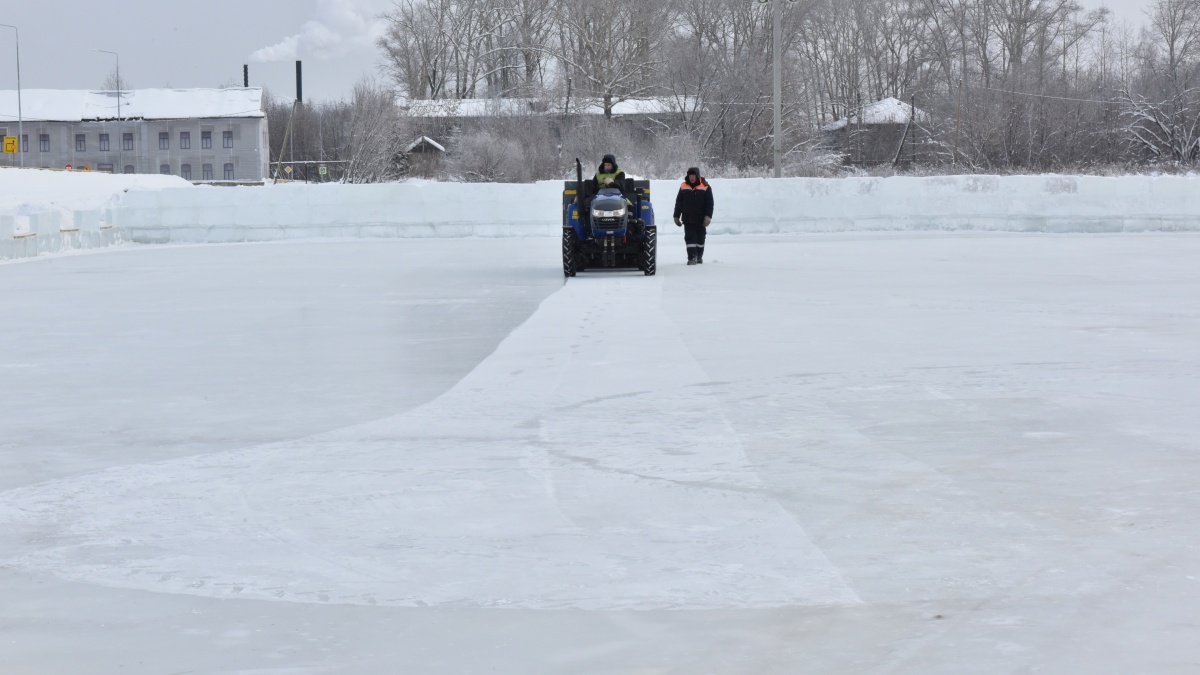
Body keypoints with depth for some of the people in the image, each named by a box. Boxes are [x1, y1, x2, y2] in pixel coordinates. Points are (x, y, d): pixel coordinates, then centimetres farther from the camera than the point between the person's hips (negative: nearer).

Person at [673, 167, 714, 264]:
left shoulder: (705, 187, -2)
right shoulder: (684, 187, 5)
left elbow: (709, 203, -4)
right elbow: (678, 203, 11)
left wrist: (708, 216, -14)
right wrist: (676, 216, 10)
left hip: (700, 219, -1)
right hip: (688, 219, 1)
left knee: (700, 238, 10)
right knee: (690, 238, -7)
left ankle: (699, 256, 24)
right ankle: (692, 258, -9)